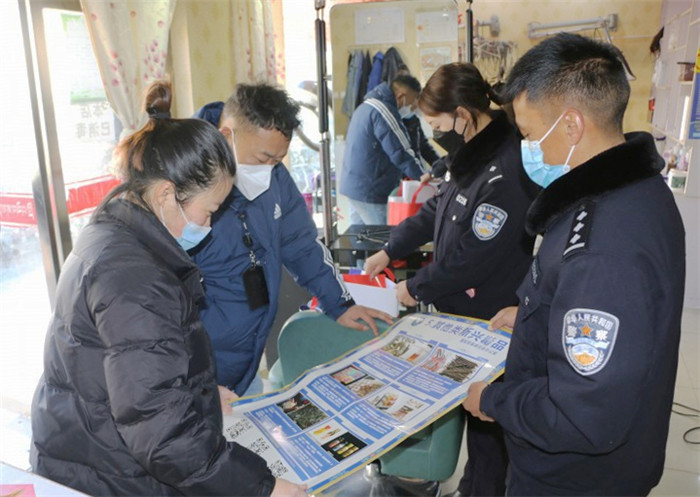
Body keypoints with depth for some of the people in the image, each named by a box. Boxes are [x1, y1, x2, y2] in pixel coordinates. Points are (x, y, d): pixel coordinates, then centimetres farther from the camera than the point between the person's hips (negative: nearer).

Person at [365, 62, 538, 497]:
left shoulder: (507, 170, -26)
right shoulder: (475, 154, 5)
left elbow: (473, 256, -25)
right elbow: (438, 209, 15)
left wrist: (417, 288, -12)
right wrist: (391, 251, 13)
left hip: (488, 319, -9)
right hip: (458, 307, 9)